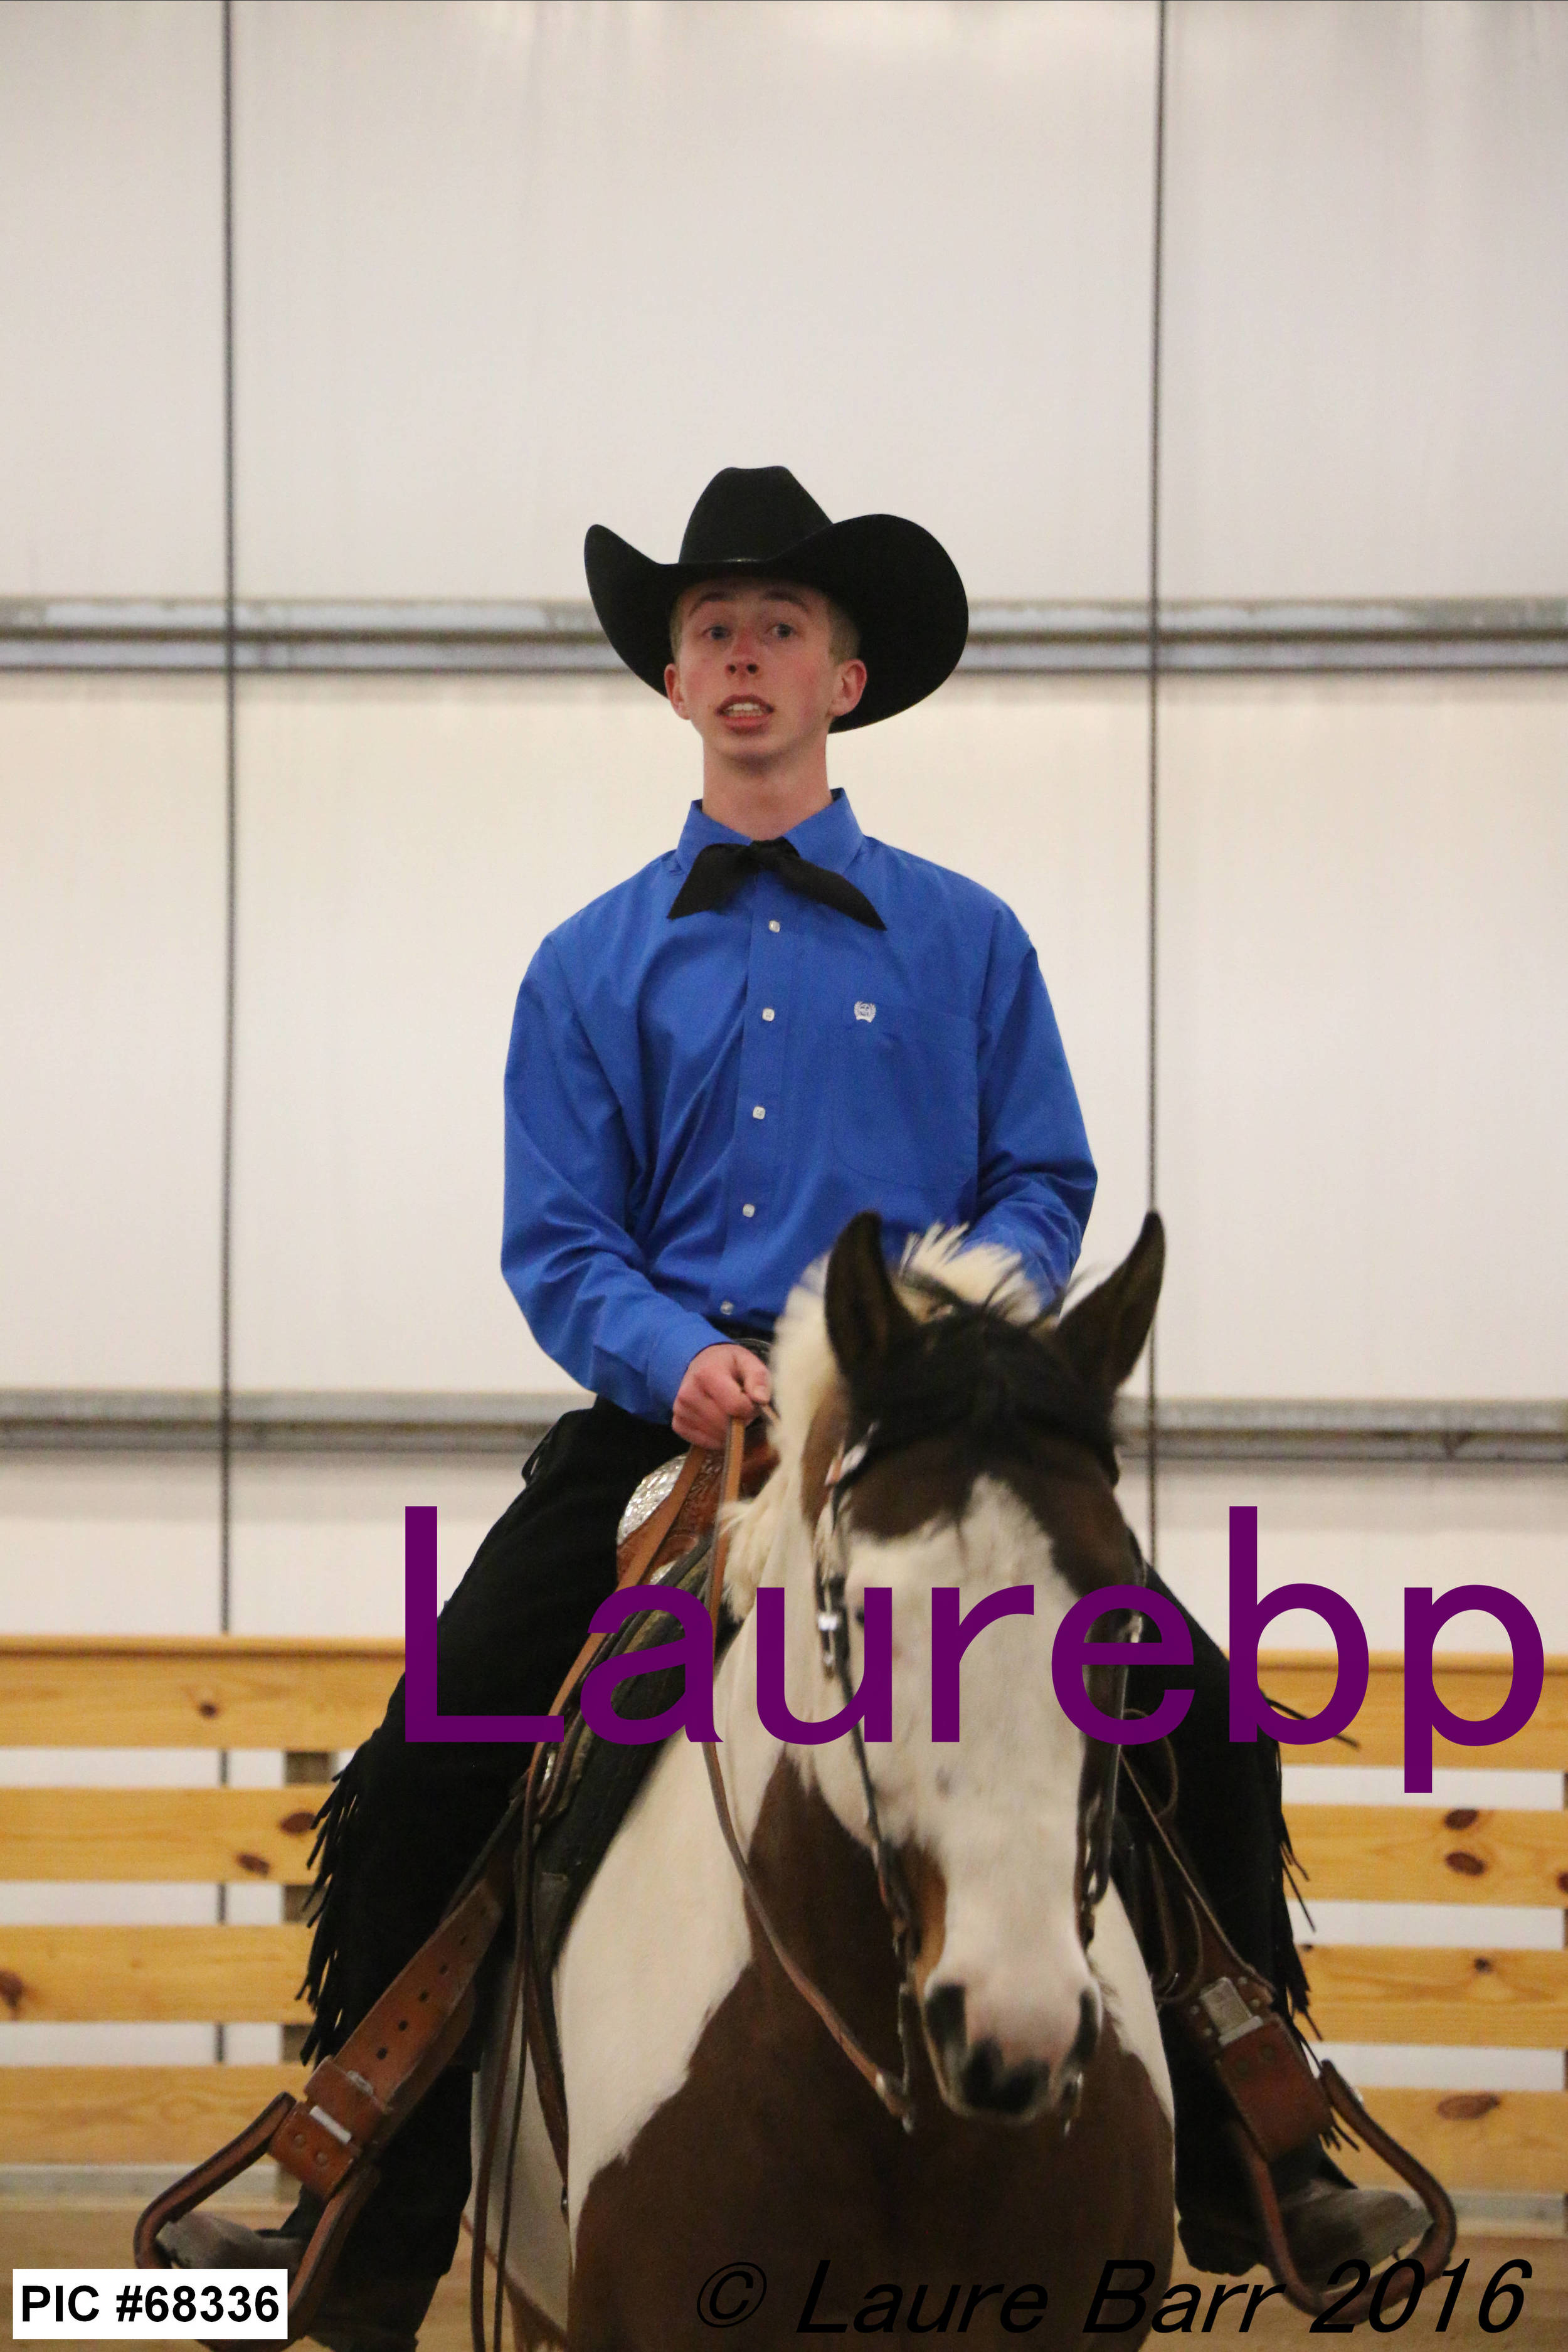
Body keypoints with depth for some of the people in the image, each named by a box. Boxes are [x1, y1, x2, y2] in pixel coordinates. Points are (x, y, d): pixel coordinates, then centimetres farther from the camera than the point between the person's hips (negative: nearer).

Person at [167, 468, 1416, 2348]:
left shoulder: (961, 940, 9)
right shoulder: (593, 968, 9)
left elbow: (1045, 1184, 6)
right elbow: (557, 1246, 4)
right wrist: (681, 1356, -18)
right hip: (668, 1414, 0)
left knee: (1206, 1727, -15)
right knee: (414, 1790, -14)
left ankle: (1248, 2172, 2)